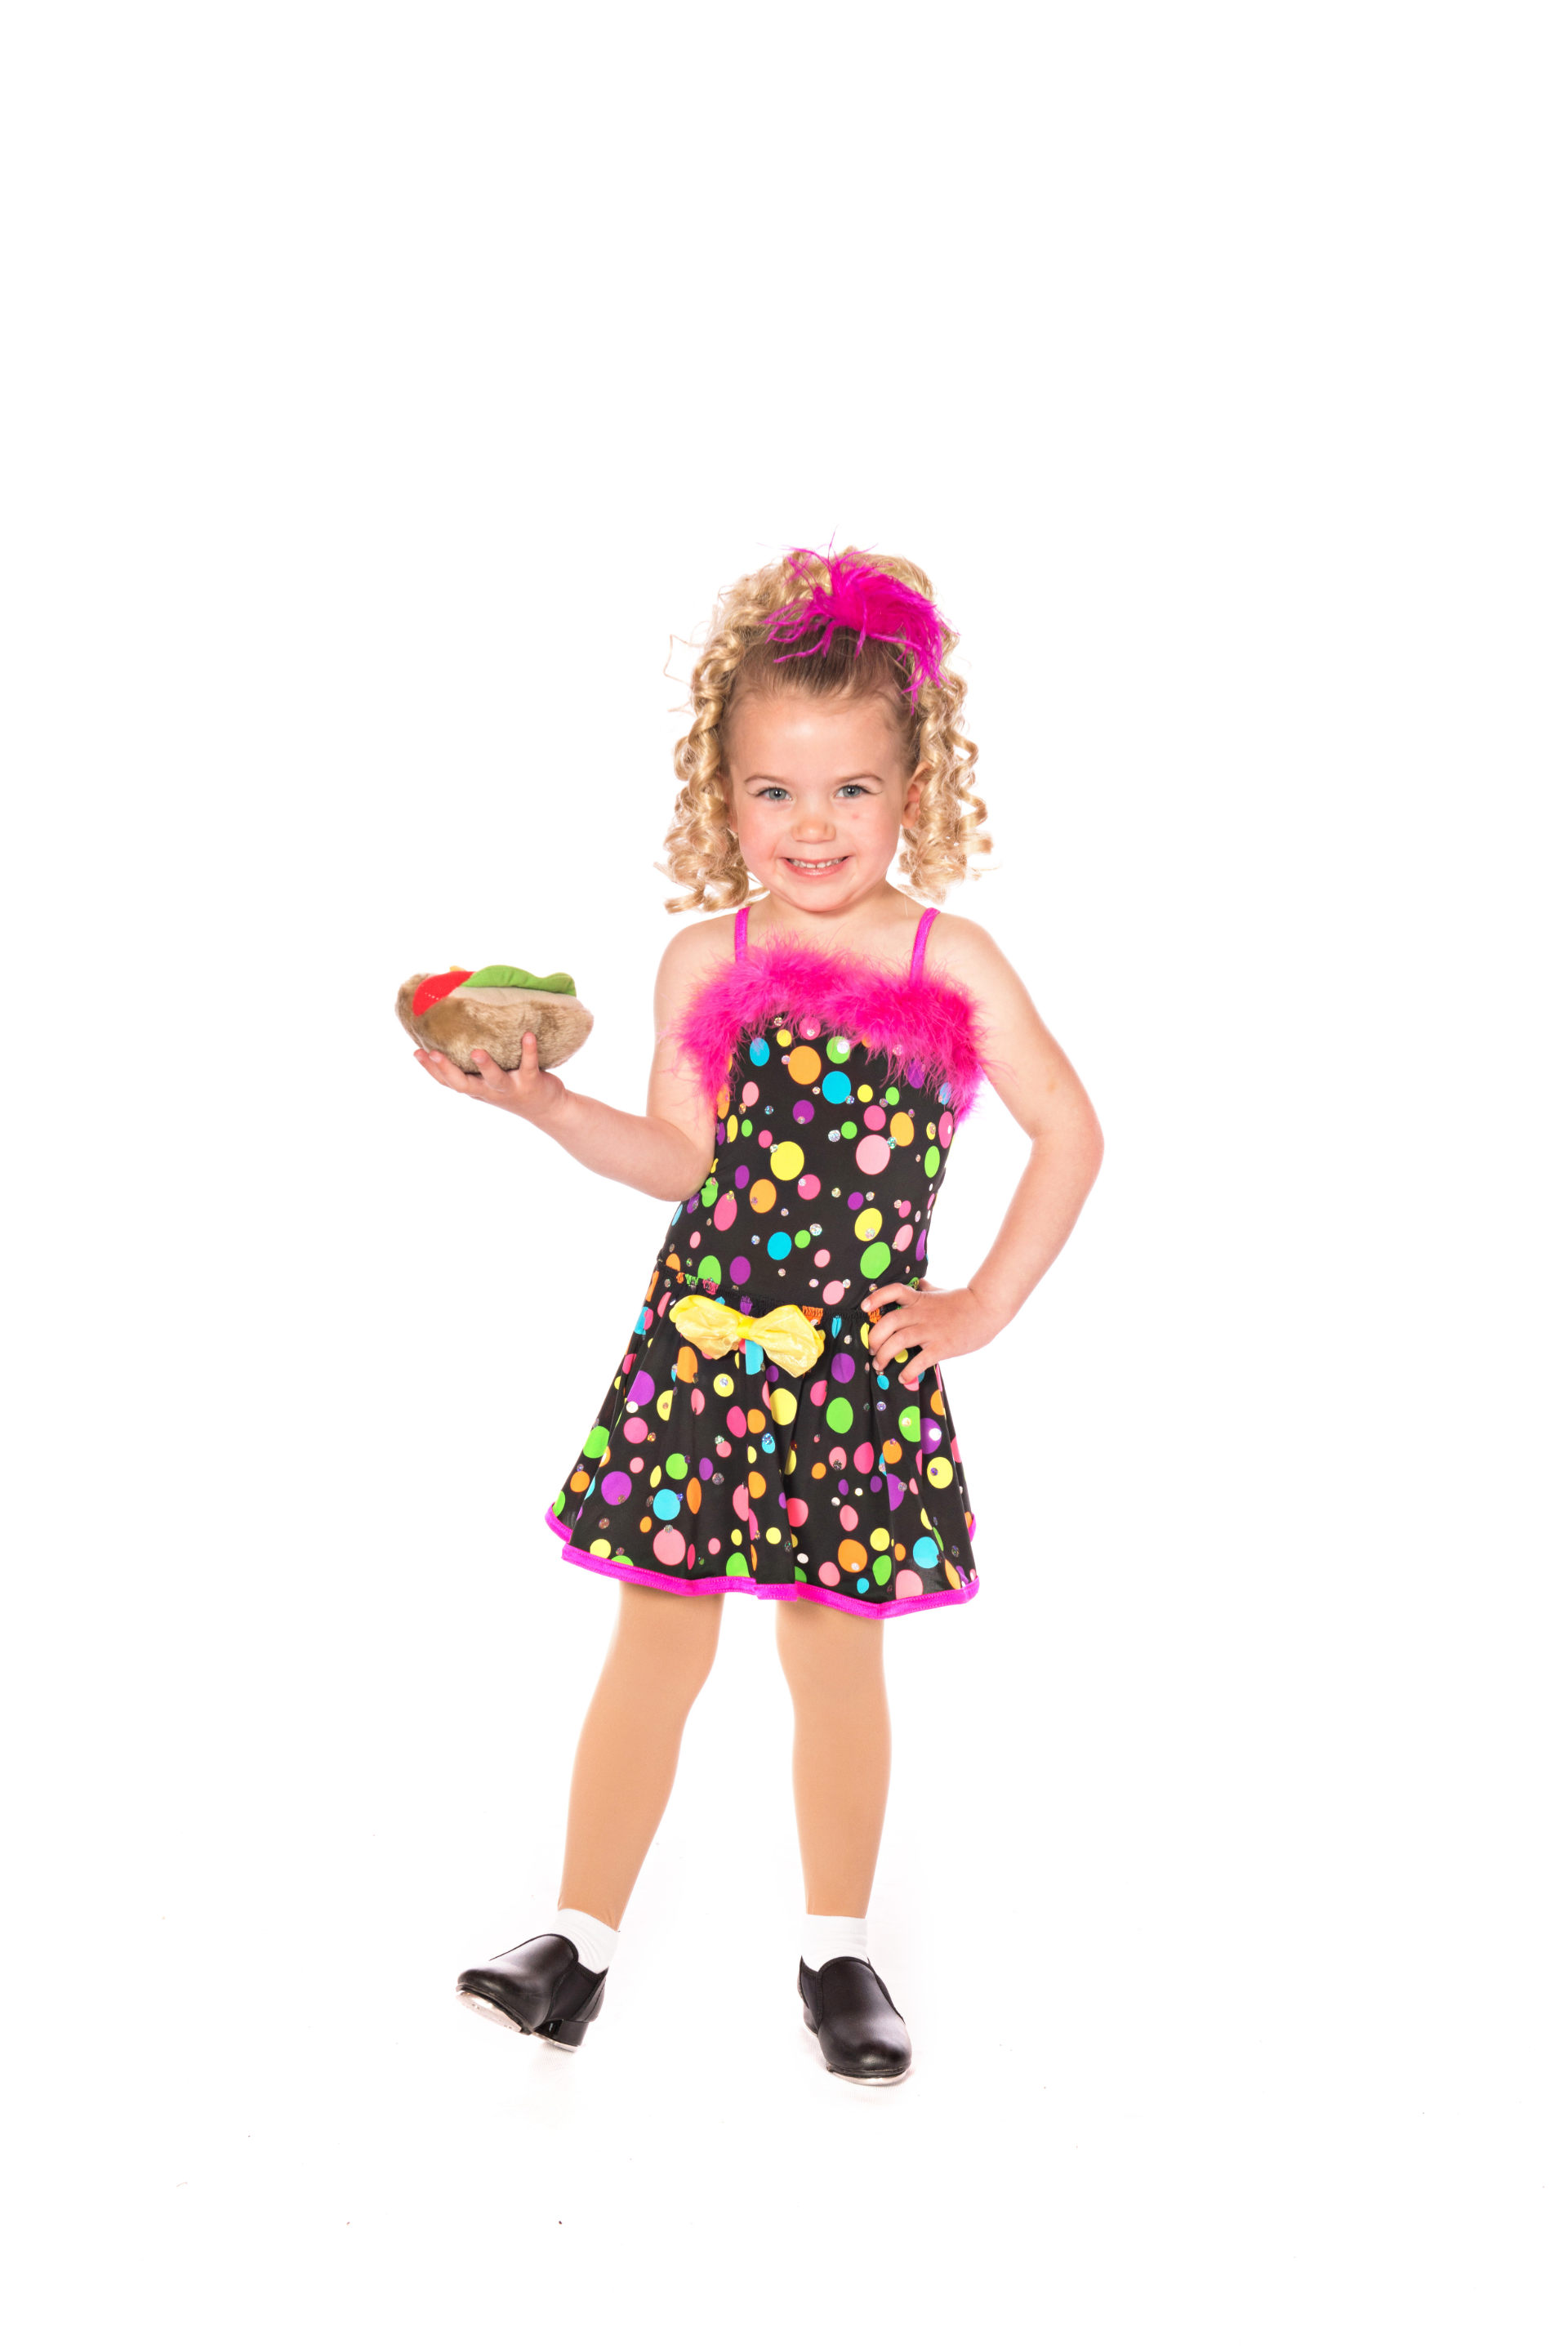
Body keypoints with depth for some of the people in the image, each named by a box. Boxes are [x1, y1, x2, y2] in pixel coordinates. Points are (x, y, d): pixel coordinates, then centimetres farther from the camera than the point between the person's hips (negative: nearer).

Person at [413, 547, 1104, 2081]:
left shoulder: (951, 960, -1)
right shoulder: (704, 963, 3)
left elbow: (1069, 1131, 4)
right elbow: (680, 1160, 3)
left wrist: (984, 1307, 1)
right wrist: (544, 1104, -11)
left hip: (864, 1360, -1)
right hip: (703, 1337, 1)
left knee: (835, 1653, 9)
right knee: (658, 1642, 6)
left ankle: (836, 1949, 26)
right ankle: (579, 1944, 17)